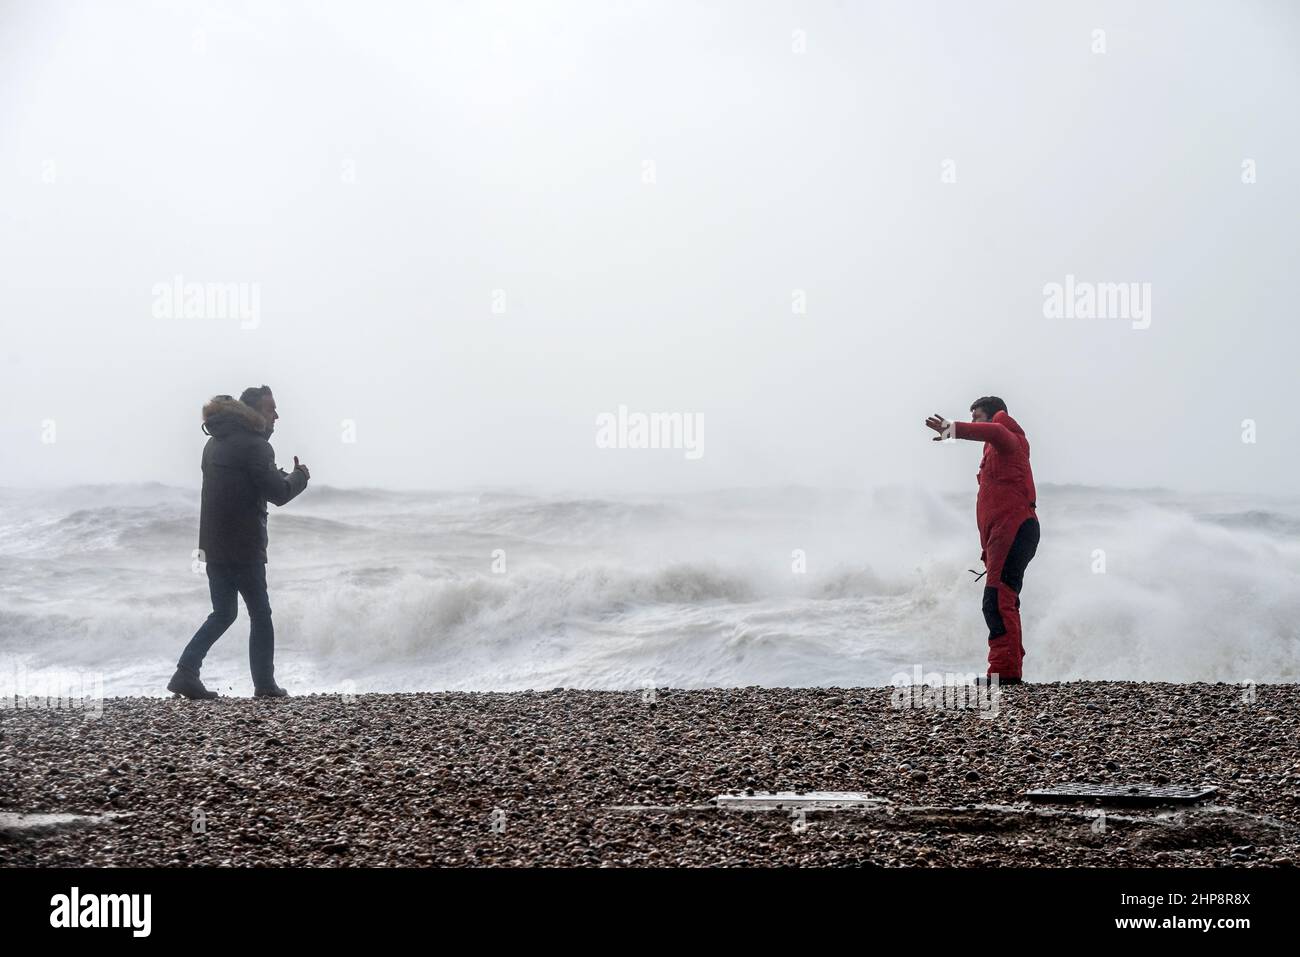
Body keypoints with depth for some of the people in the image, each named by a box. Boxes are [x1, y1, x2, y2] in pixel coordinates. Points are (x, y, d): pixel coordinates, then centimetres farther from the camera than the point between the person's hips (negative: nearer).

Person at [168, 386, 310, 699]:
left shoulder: (215, 442, 15)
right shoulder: (254, 446, -14)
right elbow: (279, 494, -16)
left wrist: (274, 476, 17)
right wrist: (299, 476, 4)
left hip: (213, 544, 8)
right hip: (244, 547, -8)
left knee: (223, 614, 14)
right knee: (260, 615, 5)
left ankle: (185, 674, 0)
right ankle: (264, 684, 9)